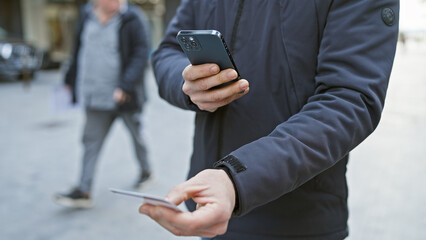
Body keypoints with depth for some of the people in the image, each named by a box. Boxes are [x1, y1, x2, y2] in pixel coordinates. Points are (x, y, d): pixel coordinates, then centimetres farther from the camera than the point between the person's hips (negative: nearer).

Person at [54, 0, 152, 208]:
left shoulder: (133, 19, -11)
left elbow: (141, 54, -17)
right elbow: (80, 51, 17)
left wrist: (125, 86, -26)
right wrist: (72, 79, 20)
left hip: (125, 97, -4)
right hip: (96, 96, 4)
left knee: (136, 134, 14)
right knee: (92, 140, 2)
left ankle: (145, 170, 40)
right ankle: (83, 191, 5)